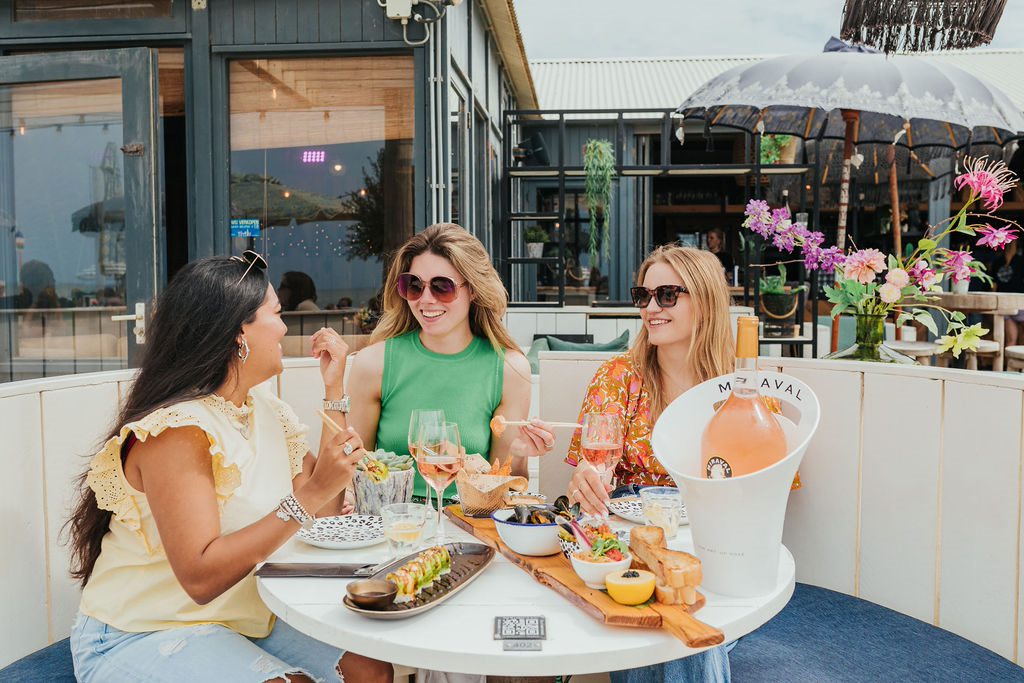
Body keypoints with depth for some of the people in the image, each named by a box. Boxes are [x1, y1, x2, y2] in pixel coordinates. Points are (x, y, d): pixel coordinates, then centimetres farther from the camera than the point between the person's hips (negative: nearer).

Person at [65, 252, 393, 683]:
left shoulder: (267, 410, 3)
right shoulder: (177, 431, -22)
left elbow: (329, 514, -3)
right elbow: (201, 577, -28)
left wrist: (335, 392, -3)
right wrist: (308, 496, -31)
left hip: (244, 617, 7)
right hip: (141, 637, -7)